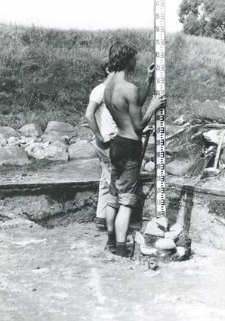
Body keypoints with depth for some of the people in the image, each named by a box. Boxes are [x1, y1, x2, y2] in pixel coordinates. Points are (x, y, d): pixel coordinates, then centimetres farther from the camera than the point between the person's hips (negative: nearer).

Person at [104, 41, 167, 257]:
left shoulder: (109, 86, 8)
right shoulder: (129, 88, -19)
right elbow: (139, 125, -16)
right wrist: (153, 106, -3)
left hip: (117, 144, 9)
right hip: (130, 147, -9)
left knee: (114, 197, 17)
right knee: (126, 201, -4)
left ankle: (112, 242, 30)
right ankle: (121, 250, -1)